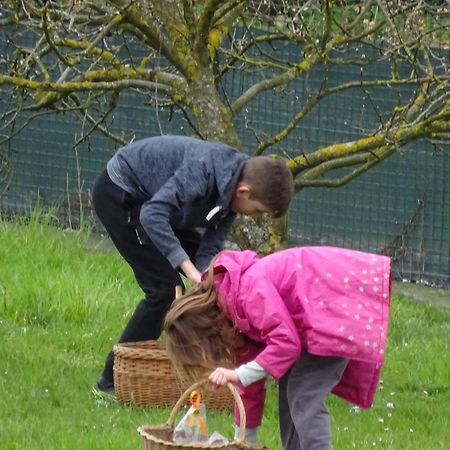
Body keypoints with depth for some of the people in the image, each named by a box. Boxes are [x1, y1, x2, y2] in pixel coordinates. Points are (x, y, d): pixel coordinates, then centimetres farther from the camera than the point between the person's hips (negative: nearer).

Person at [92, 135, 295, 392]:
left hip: (152, 199, 9)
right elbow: (152, 215, -41)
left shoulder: (231, 188, -8)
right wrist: (189, 268, -43)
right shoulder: (203, 169, -35)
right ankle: (114, 377, -6)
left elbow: (211, 246, -7)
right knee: (165, 288, -14)